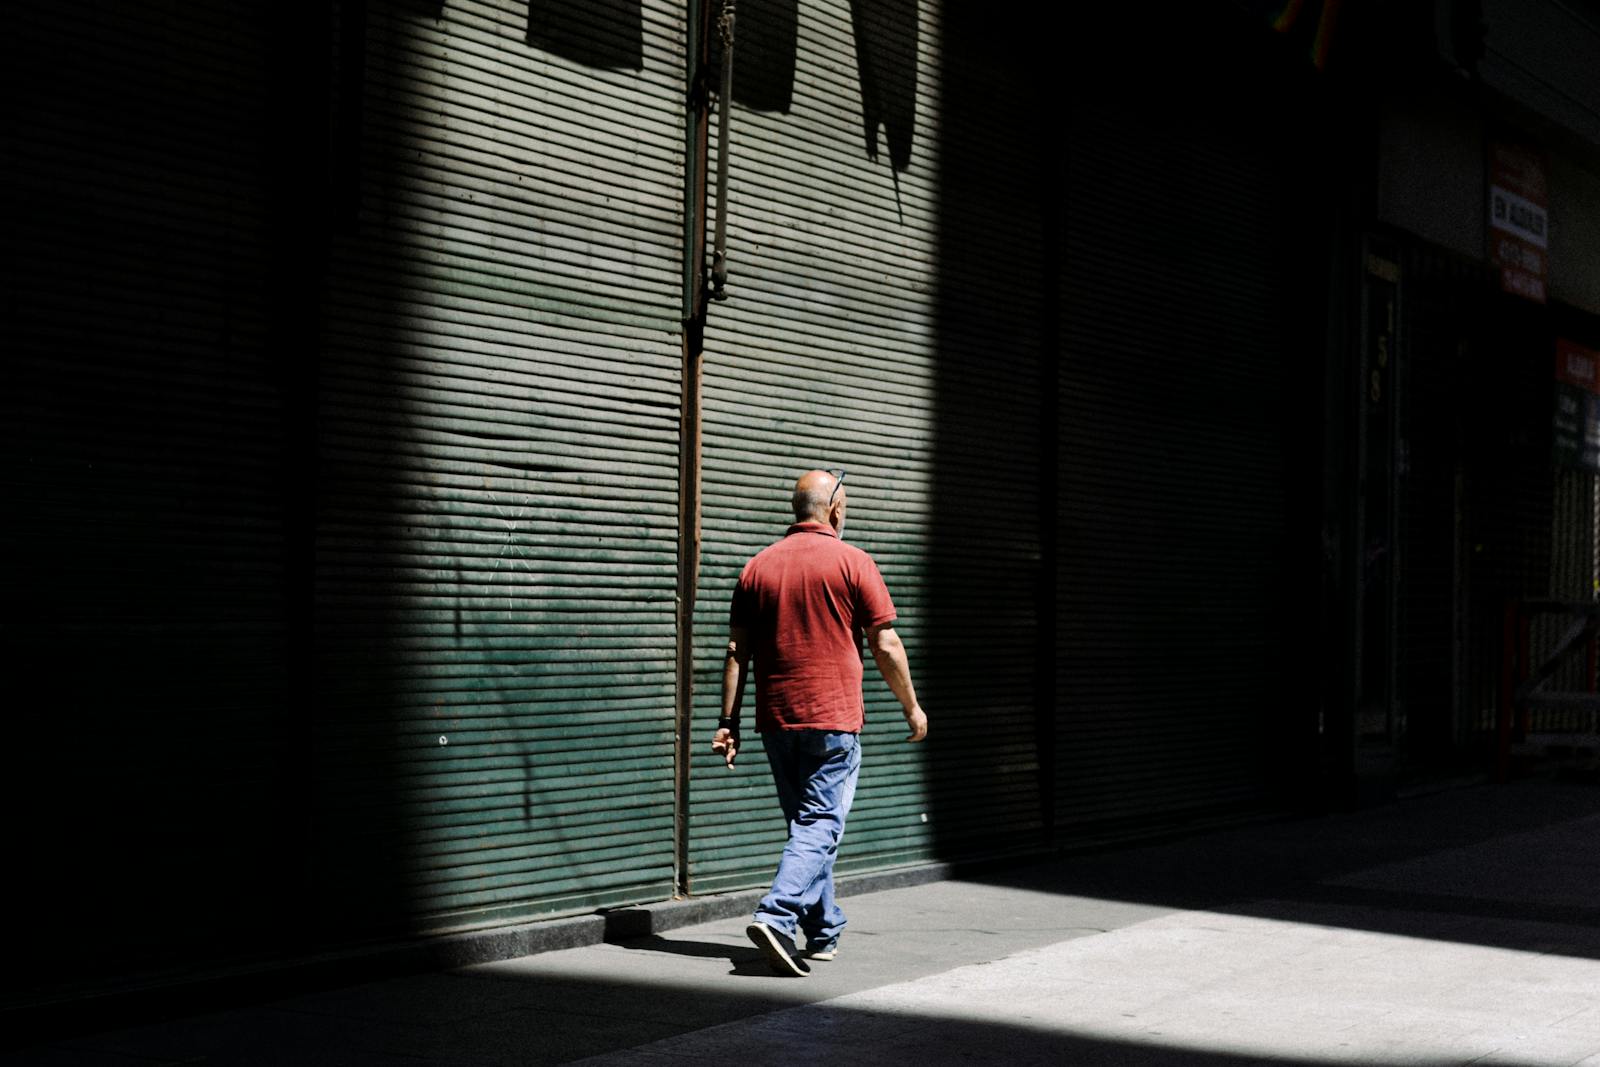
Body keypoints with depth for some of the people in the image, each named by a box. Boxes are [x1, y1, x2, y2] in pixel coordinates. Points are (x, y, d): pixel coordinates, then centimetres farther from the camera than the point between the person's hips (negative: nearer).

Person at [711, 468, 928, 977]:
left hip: (776, 720, 5)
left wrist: (728, 720, 7)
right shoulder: (851, 562, -5)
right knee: (820, 826, -5)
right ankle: (776, 916, -22)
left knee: (807, 822, 16)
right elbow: (886, 646, -5)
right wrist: (912, 706, 7)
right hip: (832, 720, -5)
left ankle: (822, 932, 22)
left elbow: (737, 650, 5)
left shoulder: (758, 567, 7)